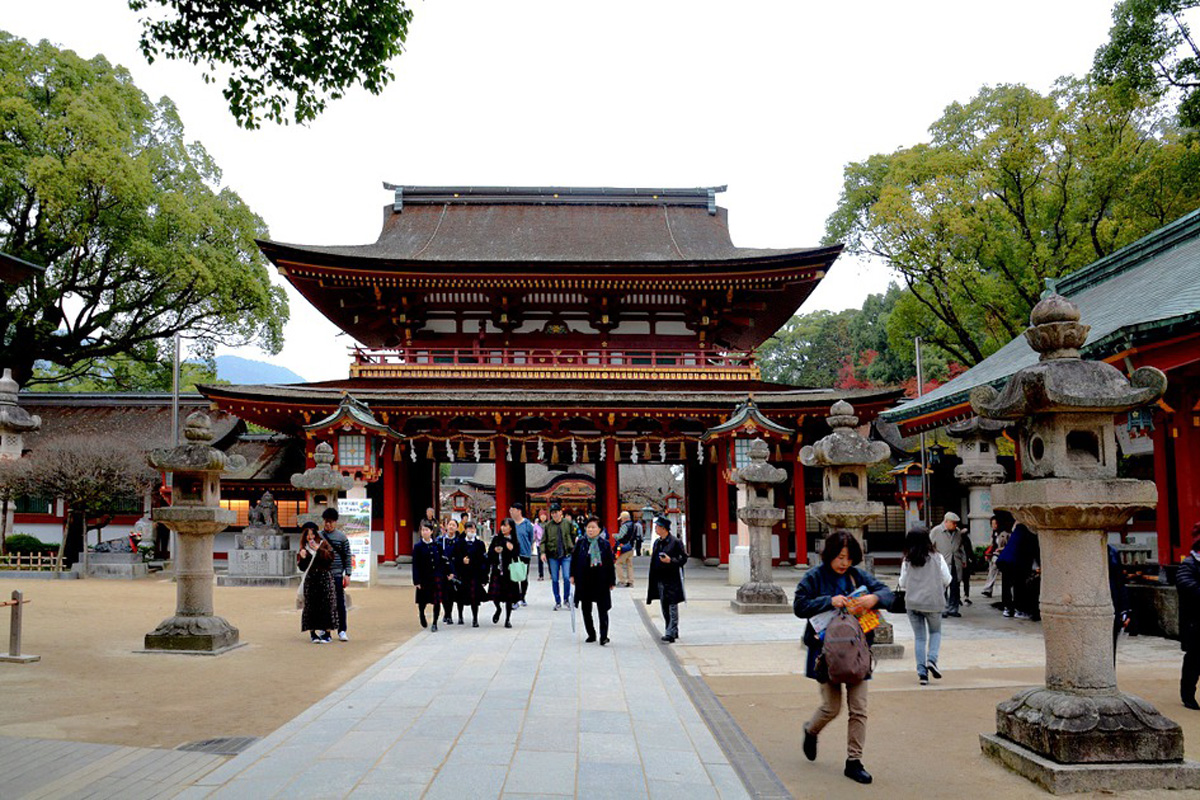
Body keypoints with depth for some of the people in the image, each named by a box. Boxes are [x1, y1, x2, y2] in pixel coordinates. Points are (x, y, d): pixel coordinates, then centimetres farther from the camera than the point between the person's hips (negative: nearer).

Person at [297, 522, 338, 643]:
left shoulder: (323, 544, 7)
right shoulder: (303, 548, 12)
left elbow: (330, 557, -8)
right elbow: (302, 567, 8)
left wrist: (318, 549, -13)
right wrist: (302, 557, -10)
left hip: (324, 578, -2)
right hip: (310, 580, 2)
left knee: (326, 605, -4)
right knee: (310, 606, -1)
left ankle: (327, 633, 0)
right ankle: (312, 633, 3)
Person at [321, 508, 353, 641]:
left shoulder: (341, 537, 2)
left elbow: (347, 556, 2)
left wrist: (347, 574, -5)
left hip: (337, 574, -2)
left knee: (340, 603, -3)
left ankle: (342, 631, 2)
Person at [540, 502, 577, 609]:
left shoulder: (568, 523, 1)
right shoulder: (548, 525, 2)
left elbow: (574, 537, 6)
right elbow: (543, 540, 5)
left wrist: (574, 550, 0)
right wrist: (543, 552, -8)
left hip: (566, 555, -1)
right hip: (552, 556, 1)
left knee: (567, 577, -9)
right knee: (554, 579, 6)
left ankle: (566, 598, 13)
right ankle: (557, 601, 18)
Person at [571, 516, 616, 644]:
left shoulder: (605, 544, 0)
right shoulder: (580, 543, 3)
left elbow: (611, 563, 2)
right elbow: (574, 559, 8)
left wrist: (612, 581, 1)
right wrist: (573, 575, 1)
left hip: (601, 581, -2)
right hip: (584, 581, 2)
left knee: (602, 610, -3)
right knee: (586, 609, 9)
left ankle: (603, 636, 0)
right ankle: (591, 634, 22)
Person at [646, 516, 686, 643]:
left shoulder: (675, 542, -9)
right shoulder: (657, 543, 12)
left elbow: (684, 558, -8)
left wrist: (670, 560, -20)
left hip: (672, 580, -7)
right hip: (660, 579, 7)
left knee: (672, 607, -6)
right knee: (664, 607, 12)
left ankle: (670, 633, -7)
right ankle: (672, 631, 24)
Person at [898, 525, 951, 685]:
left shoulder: (907, 560, -2)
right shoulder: (936, 557, -7)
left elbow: (902, 583, 3)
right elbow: (946, 579, -2)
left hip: (912, 602, 1)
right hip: (933, 602, -1)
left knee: (919, 637, 11)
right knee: (935, 631, 20)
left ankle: (922, 672, 5)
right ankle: (932, 659, -4)